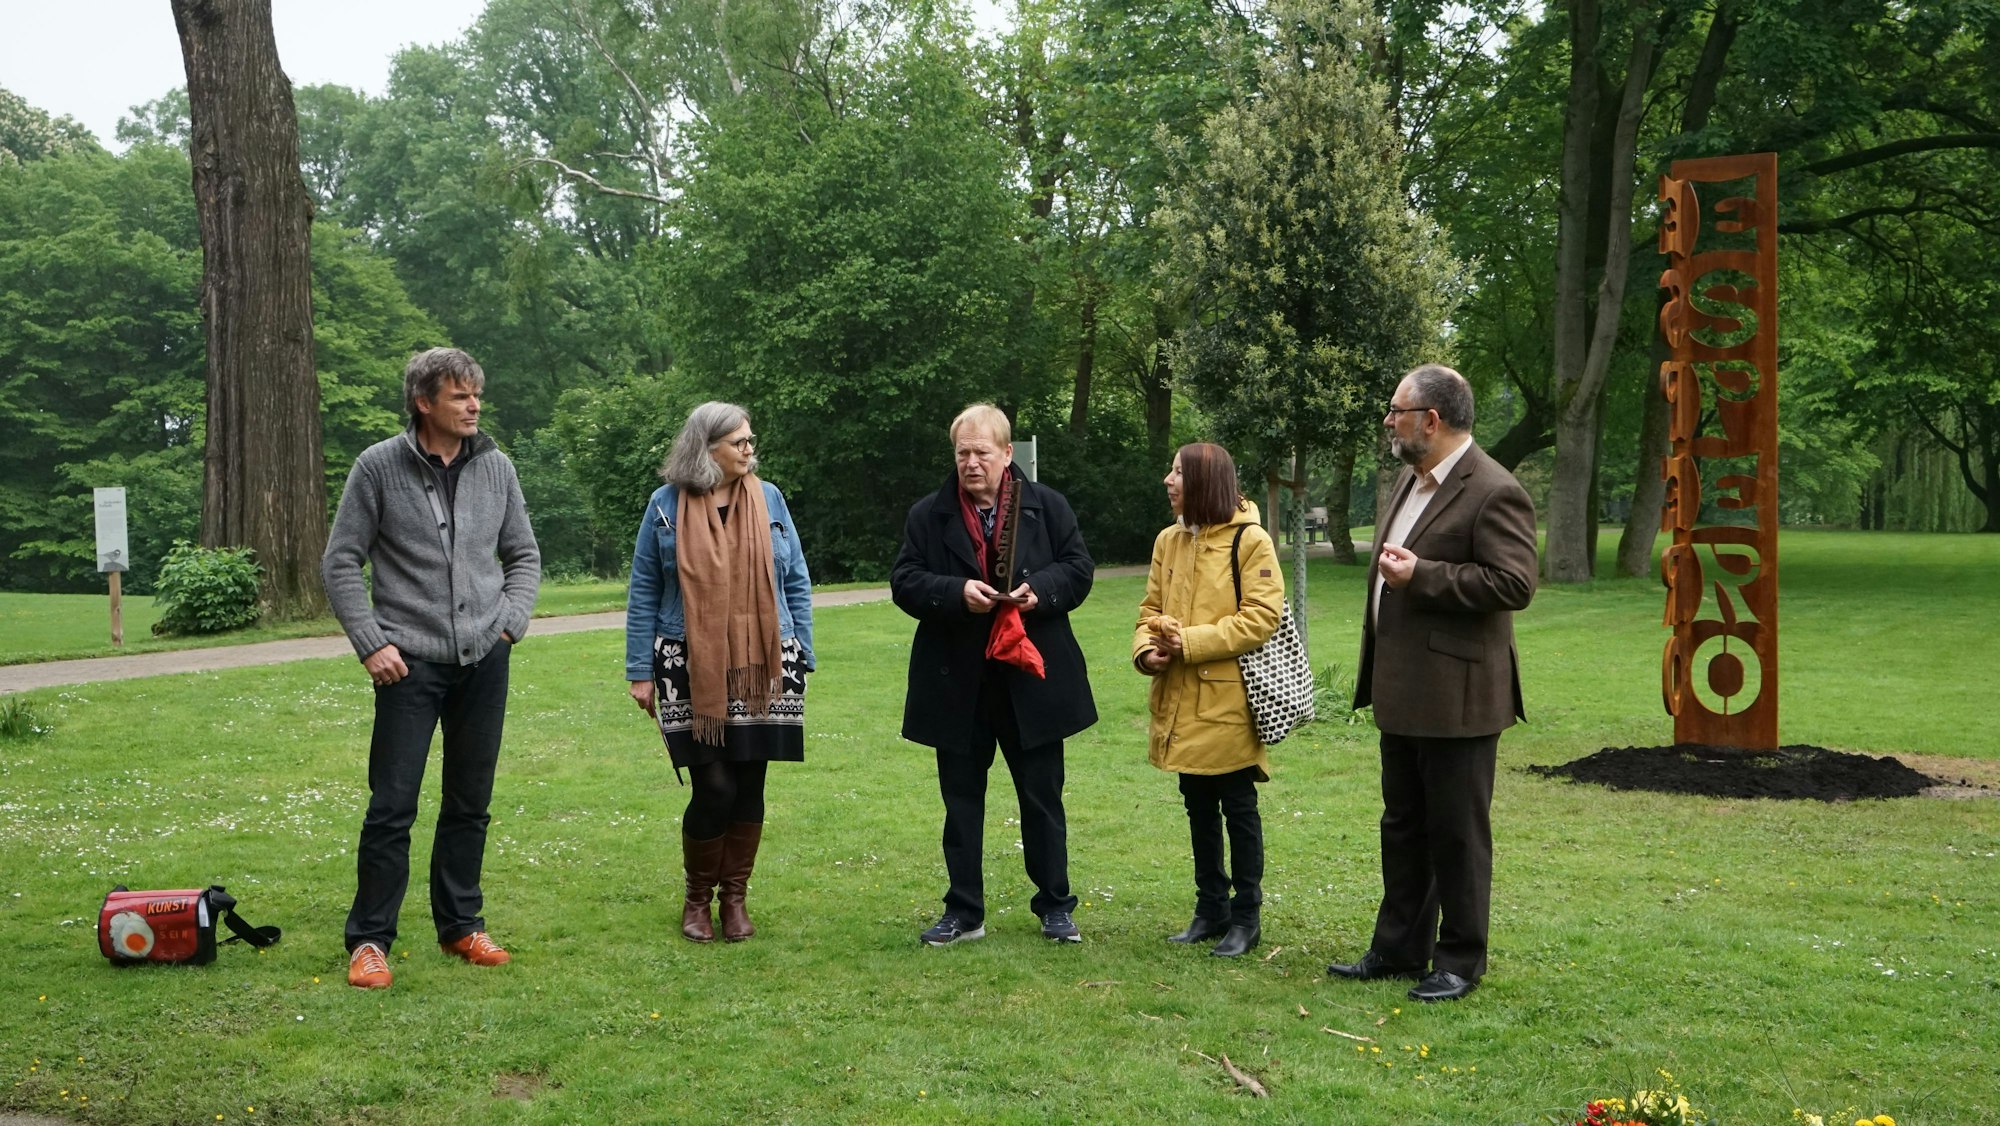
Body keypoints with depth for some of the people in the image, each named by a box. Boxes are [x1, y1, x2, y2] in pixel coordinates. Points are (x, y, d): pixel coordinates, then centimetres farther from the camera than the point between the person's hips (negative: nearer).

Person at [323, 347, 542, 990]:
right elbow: (341, 562, -1)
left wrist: (511, 621, 3)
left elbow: (524, 555, 16)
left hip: (484, 660, 4)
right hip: (410, 663, -4)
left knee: (470, 804, 11)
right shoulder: (379, 467, -4)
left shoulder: (496, 467, 6)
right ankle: (370, 939, 9)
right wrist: (370, 642, -9)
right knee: (392, 807, -3)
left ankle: (460, 926, 24)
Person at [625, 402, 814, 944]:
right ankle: (697, 897, 16)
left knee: (749, 788, 6)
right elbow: (643, 594, 3)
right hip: (693, 673, -2)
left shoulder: (768, 498, 5)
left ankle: (735, 897, 22)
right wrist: (641, 672, 0)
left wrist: (801, 658, 4)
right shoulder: (667, 505, 0)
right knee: (714, 789, -6)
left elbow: (797, 584, 9)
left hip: (761, 671, 2)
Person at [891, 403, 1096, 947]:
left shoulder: (1047, 507, 3)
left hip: (1032, 677, 0)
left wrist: (1040, 589, -18)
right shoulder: (928, 515, 2)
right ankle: (964, 912, 19)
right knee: (962, 799, 8)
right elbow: (904, 581, -3)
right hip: (956, 683, 1)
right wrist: (956, 592, -20)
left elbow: (1078, 569, 2)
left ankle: (1055, 906, 22)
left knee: (1043, 796, 9)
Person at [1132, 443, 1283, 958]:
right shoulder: (1169, 541, 9)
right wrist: (1146, 648, -8)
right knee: (1199, 808, 15)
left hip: (1228, 701, -6)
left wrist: (1192, 643, -20)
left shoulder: (1250, 540, -10)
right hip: (1180, 701, 6)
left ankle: (1245, 916, 16)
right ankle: (1211, 907, 27)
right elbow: (1151, 609, 14)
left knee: (1238, 808, 5)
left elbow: (1261, 616, -16)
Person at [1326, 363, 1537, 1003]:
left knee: (1457, 832, 3)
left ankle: (1459, 961, 15)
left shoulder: (1493, 493, -16)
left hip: (1455, 696, -10)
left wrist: (1420, 575, -23)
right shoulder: (1411, 480, 14)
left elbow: (1514, 584, -23)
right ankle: (1398, 949, 28)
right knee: (1402, 826, 17)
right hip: (1402, 691, 10)